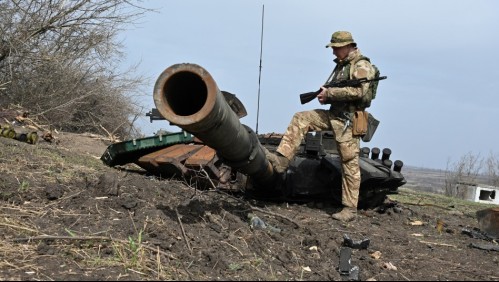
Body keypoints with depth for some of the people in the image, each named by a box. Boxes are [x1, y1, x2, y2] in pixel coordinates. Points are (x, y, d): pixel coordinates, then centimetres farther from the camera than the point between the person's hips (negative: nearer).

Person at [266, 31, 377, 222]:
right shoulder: (342, 64, 19)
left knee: (350, 164, -5)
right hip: (333, 115, 9)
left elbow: (358, 91, -23)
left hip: (348, 121, -9)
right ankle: (281, 160, -10)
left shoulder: (361, 66, -9)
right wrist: (325, 96, 1)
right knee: (300, 119, -4)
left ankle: (350, 209, 0)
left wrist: (329, 93, -17)